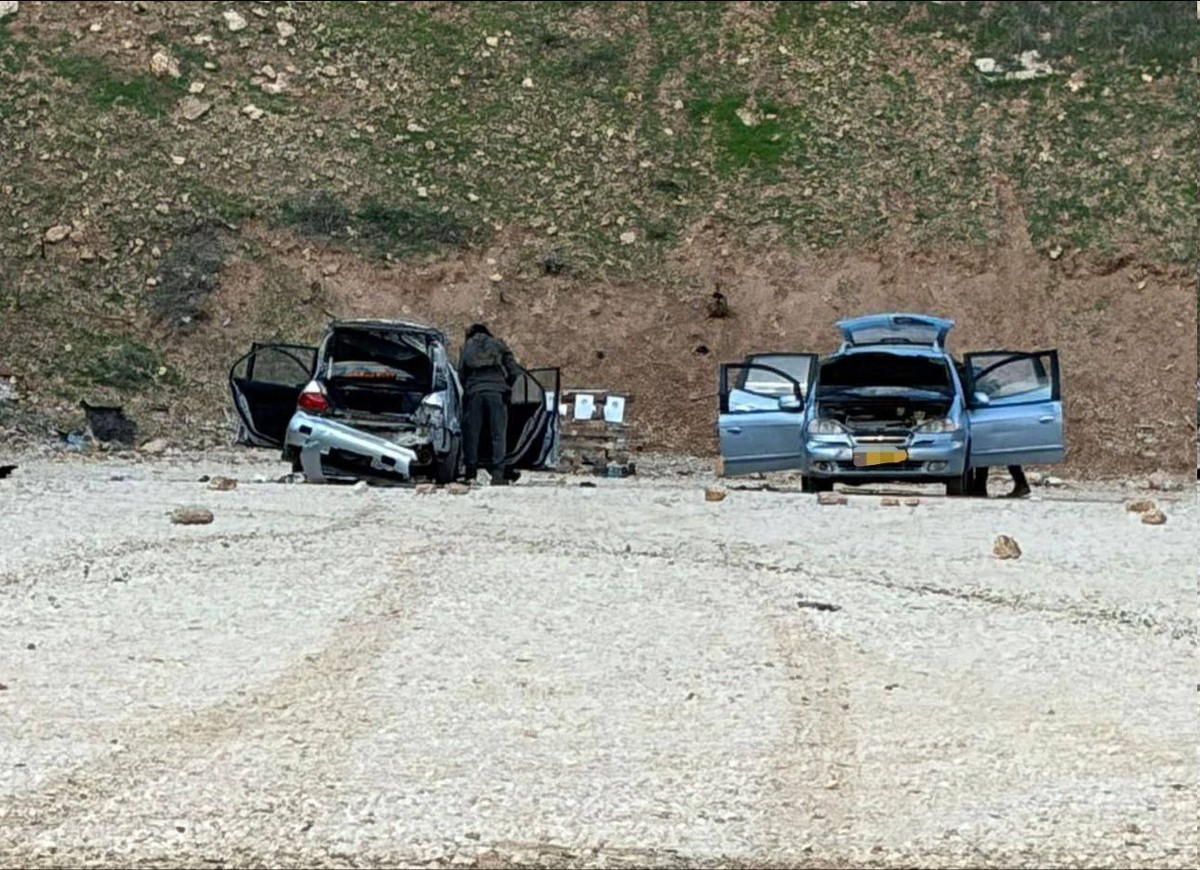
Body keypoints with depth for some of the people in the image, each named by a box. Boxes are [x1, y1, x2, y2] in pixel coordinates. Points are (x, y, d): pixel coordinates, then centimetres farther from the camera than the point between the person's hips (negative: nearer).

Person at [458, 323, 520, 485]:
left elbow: (461, 374, 11)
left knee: (472, 434, 6)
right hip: (497, 391, -1)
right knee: (498, 434, -2)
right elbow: (513, 371, 9)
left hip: (473, 392, 1)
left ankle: (471, 472, 4)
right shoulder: (498, 345, 16)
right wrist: (506, 388, 21)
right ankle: (498, 475, -11)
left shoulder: (466, 347, 18)